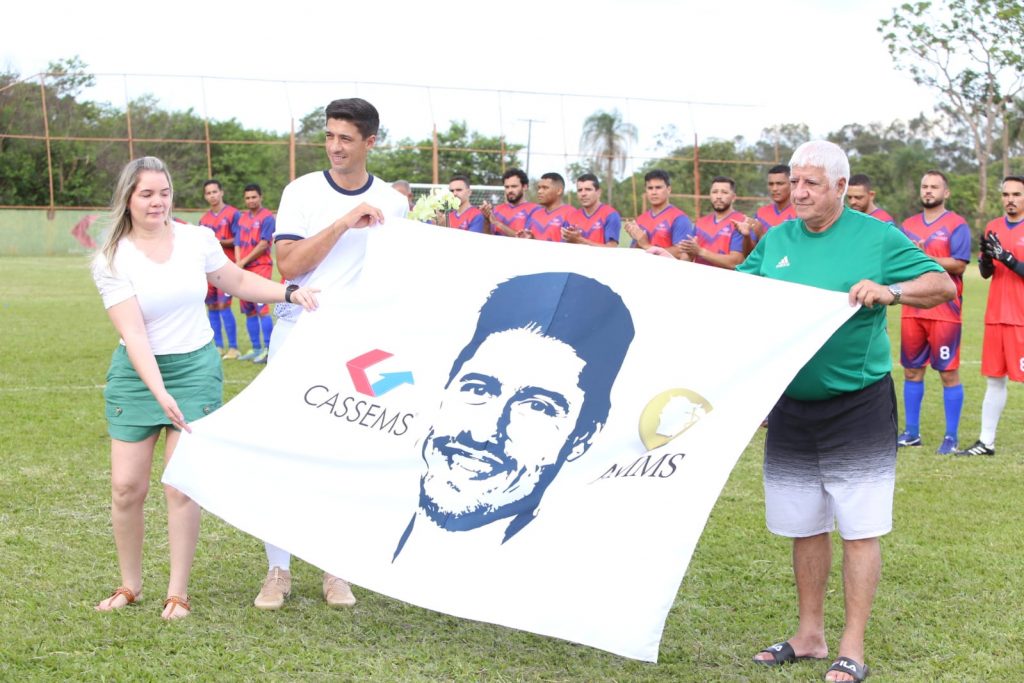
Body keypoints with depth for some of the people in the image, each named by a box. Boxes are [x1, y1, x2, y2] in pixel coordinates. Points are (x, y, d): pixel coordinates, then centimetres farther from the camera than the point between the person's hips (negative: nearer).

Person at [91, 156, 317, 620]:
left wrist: (290, 292, 1)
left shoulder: (197, 239, -2)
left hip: (196, 366, 0)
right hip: (136, 373, 0)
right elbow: (133, 334, -16)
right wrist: (160, 393, -26)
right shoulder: (112, 261, -8)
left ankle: (178, 592, 9)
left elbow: (236, 281, 16)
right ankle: (129, 586, 21)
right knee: (126, 486, 0)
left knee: (182, 486, -3)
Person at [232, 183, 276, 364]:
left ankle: (268, 349, -12)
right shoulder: (241, 217, 16)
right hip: (243, 269, 7)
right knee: (248, 310, 8)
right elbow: (237, 242, 14)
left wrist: (244, 261, -9)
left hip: (261, 266, -7)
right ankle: (256, 349, 15)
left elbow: (264, 244, -11)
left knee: (261, 307, -14)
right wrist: (238, 262, -3)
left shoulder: (267, 217, -4)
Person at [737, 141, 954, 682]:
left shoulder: (876, 238, -6)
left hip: (857, 407, -5)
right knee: (803, 527, 13)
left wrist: (890, 291, -25)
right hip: (790, 408, 5)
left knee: (859, 528, -2)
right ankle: (810, 635, 26)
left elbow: (944, 286, -8)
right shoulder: (776, 241, 8)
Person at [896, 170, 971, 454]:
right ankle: (911, 432, 19)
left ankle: (951, 437, 4)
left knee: (949, 372, -2)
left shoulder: (957, 225, -3)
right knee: (911, 370, 9)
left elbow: (959, 264, -14)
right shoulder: (908, 225, 14)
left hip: (945, 311, -5)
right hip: (913, 310, 6)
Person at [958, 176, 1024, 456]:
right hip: (996, 316, 6)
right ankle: (986, 442, 14)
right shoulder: (993, 228, 12)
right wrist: (986, 256, -10)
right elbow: (985, 273, 10)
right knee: (994, 379, 9)